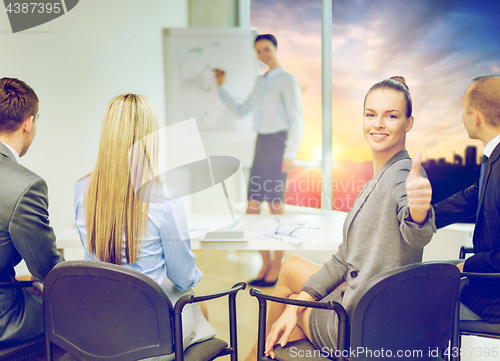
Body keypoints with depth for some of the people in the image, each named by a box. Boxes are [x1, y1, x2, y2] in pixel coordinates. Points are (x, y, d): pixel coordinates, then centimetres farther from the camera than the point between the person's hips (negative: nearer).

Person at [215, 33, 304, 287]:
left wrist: (290, 154, -15)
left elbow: (296, 120, -8)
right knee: (252, 208, 3)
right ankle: (265, 263, 14)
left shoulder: (287, 80, -3)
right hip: (261, 144, 7)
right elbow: (241, 111, 23)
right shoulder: (260, 82, 19)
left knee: (275, 206, -4)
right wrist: (221, 87, 17)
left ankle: (276, 267, 7)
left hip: (278, 143, -7)